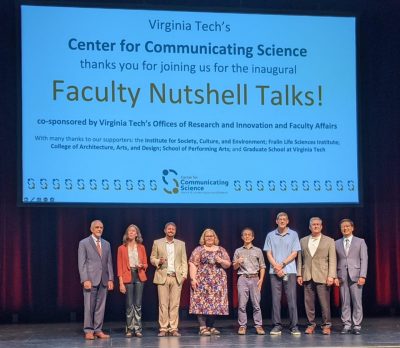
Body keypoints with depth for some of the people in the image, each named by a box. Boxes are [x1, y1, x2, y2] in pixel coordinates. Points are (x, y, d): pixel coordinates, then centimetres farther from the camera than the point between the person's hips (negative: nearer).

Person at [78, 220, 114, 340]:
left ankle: (98, 330, 8)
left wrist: (110, 279, 6)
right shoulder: (84, 243, 1)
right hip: (90, 279, -4)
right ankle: (88, 331, 1)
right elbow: (81, 263, -5)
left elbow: (109, 263, 15)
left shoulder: (106, 244, 15)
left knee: (101, 306, 4)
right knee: (89, 306, -4)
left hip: (103, 280, 4)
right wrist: (85, 280, -14)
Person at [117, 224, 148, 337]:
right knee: (129, 304, -2)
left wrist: (141, 266, -10)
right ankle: (129, 329, 5)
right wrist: (121, 282, -7)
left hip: (139, 276, 2)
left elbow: (145, 264, 14)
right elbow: (119, 266, 1)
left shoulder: (141, 247, 10)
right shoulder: (122, 248, 4)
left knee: (138, 304, -1)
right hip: (127, 277, -2)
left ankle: (138, 329, 3)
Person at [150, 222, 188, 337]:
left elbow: (184, 261, 9)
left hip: (177, 277, 1)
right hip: (163, 277, -1)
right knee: (163, 304, -3)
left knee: (175, 304, -1)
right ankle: (163, 329, 0)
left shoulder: (181, 244, 13)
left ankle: (173, 328, 2)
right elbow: (152, 258, 10)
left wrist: (184, 274, -3)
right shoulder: (157, 243, 9)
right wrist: (158, 262, -11)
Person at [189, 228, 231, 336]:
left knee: (215, 303, 2)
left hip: (217, 282, 3)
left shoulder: (221, 250, 14)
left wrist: (221, 261, -9)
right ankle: (203, 327, -6)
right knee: (201, 302, -9)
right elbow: (192, 264, -3)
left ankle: (210, 326, 11)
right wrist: (193, 278, -14)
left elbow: (228, 264, 12)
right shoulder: (198, 250, 5)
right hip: (202, 281, -3)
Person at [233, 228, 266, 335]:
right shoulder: (238, 251, 11)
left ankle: (258, 326, 0)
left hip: (254, 278, 0)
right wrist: (238, 262, -10)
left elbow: (262, 267, 9)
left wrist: (261, 279, -2)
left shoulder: (258, 251, 11)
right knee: (242, 304, -3)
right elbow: (234, 267, 11)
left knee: (256, 303, -3)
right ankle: (242, 326, 1)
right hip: (243, 279, 0)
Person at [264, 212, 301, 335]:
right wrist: (276, 267, -8)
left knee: (292, 299, -5)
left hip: (290, 271, -1)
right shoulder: (270, 235, 10)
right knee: (276, 299, 0)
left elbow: (294, 253, 1)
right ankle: (277, 326, 4)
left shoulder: (293, 234, 6)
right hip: (274, 272, 1)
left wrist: (282, 265, -8)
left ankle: (294, 326, -3)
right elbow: (269, 254, 6)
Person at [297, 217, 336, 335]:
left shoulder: (329, 241, 7)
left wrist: (331, 276, -9)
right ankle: (311, 324, 11)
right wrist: (299, 274, 5)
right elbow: (300, 259, 14)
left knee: (325, 303, -4)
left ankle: (326, 325, 5)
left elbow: (332, 260, 1)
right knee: (309, 302, 3)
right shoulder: (303, 241, 14)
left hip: (322, 276, -3)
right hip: (307, 276, 3)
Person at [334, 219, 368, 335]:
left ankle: (357, 326, 0)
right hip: (342, 277, 2)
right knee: (345, 302, 2)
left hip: (355, 276, -2)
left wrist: (362, 276, -9)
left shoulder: (360, 242, 7)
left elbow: (364, 259, 0)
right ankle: (346, 325, 6)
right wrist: (335, 276, -1)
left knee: (357, 302, -4)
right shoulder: (337, 243, 13)